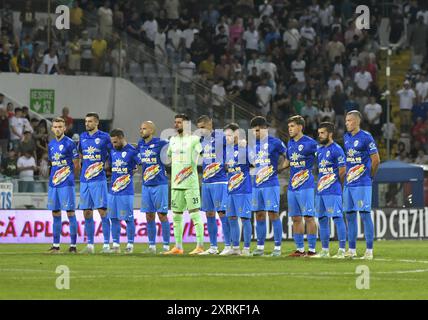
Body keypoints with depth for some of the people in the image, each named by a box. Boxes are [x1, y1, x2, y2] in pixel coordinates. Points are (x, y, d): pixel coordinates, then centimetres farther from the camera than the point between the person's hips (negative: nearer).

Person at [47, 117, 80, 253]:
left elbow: (77, 165, -4)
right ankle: (56, 245, 13)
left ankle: (73, 245, -3)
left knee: (70, 213, -5)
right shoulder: (51, 144, 12)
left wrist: (69, 176, 8)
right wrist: (55, 176, 12)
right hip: (53, 183, 6)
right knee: (55, 214, 8)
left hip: (66, 184, -6)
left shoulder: (69, 143, -7)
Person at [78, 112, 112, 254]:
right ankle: (90, 245, 12)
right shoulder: (82, 137, 11)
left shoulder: (104, 137, -3)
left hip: (98, 180, -5)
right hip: (84, 180, 5)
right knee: (87, 213, 6)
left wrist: (105, 164, 1)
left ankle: (106, 245, -6)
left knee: (102, 211, -8)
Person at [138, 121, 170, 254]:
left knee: (162, 215, -3)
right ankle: (152, 246, 14)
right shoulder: (141, 144, 10)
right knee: (149, 216, 8)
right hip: (146, 185, 6)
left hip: (159, 184, -6)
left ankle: (166, 246, 1)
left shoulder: (160, 143, -10)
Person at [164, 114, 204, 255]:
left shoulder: (194, 140, -4)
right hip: (175, 184, 7)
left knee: (195, 214, -7)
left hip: (191, 184, -7)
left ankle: (200, 246, -7)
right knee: (177, 216, 8)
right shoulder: (173, 140, 15)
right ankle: (178, 247, 14)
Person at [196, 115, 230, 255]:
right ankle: (213, 247, 16)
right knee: (209, 214, 9)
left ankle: (228, 246, -5)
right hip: (206, 181, 7)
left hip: (220, 181, -7)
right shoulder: (202, 140, 11)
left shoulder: (221, 137, -9)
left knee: (222, 213, -9)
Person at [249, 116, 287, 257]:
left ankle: (278, 247, -3)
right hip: (257, 185, 6)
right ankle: (260, 247, 13)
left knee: (273, 214, -6)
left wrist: (276, 169, 2)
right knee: (259, 215, 8)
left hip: (271, 184, -6)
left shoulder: (275, 143, -6)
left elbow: (287, 156, 4)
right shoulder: (252, 145, 12)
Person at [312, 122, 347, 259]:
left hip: (333, 191, -9)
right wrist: (320, 182, 12)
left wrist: (335, 184, 1)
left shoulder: (336, 150, -10)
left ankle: (342, 250, -9)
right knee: (322, 220, 11)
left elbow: (342, 171, -10)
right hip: (320, 191, 9)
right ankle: (325, 250, 17)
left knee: (337, 218, -9)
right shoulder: (319, 150, 16)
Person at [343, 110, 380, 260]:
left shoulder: (366, 137, -10)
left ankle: (369, 250, -6)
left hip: (362, 184, -8)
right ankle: (352, 250, 15)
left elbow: (376, 160, -8)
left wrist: (370, 176, 1)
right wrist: (347, 174, 17)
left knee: (365, 214, -8)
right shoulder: (346, 137, 13)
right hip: (348, 184, 8)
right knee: (350, 215, 9)